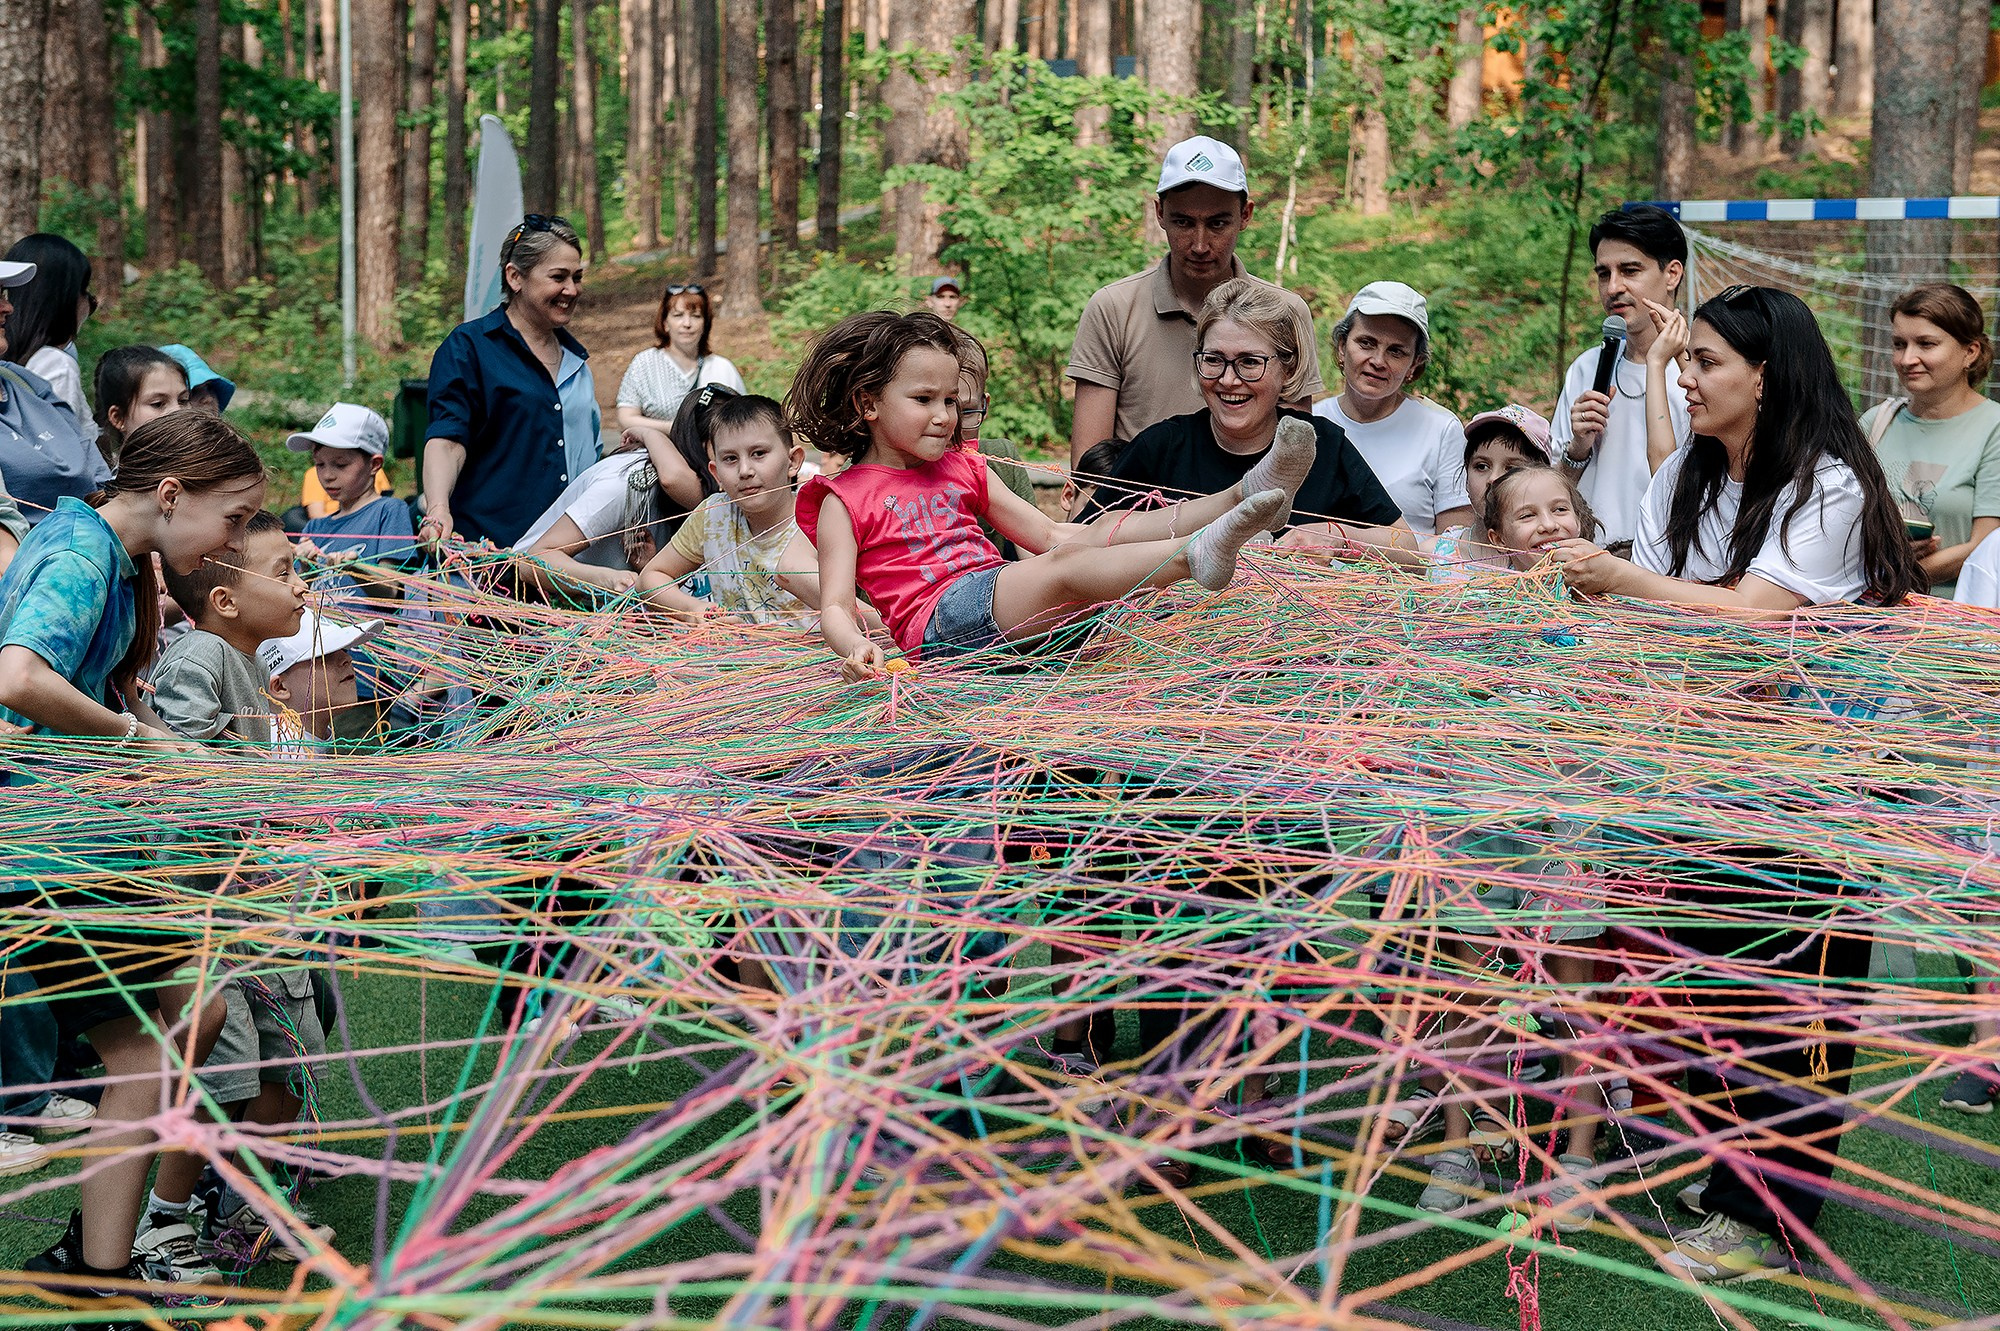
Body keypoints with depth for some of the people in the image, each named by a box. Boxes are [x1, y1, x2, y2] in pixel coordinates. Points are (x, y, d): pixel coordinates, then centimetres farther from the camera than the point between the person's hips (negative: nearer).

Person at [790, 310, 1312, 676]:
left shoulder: (962, 469, 25)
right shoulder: (844, 499, 5)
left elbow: (1047, 533, 27)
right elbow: (836, 605, -3)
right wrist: (854, 647, -26)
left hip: (1011, 603, 7)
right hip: (940, 620, -7)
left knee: (1101, 531, -12)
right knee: (1064, 565, -30)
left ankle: (1244, 495, -26)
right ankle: (1194, 555, -53)